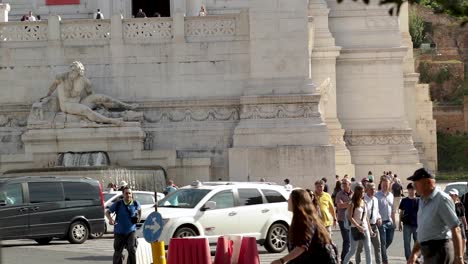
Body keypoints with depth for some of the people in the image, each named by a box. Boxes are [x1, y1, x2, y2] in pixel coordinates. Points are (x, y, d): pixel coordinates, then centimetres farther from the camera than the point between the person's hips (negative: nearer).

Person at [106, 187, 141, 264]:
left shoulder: (136, 204, -4)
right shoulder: (118, 204, -9)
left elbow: (139, 209, 21)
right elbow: (107, 212, 0)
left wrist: (139, 217, 9)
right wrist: (110, 219, -19)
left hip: (131, 231, 0)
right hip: (119, 232, 0)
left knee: (132, 250, -16)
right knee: (117, 253, 7)